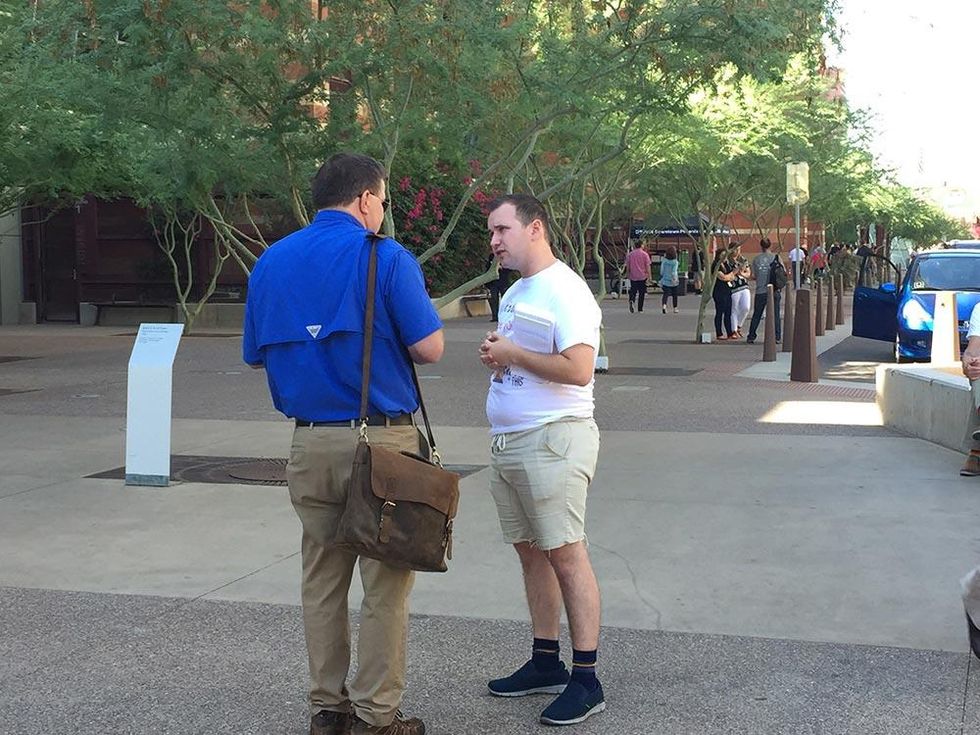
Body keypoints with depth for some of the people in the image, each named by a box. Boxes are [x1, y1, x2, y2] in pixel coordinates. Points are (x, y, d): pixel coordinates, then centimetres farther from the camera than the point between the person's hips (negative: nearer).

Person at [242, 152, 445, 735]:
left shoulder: (271, 262, 9)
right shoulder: (385, 257, -8)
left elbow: (255, 354, 15)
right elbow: (430, 348, -11)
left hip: (309, 443, 5)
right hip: (380, 441, -5)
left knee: (322, 578, 14)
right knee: (385, 583, 4)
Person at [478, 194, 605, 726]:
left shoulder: (565, 291, -13)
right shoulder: (515, 293, 18)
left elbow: (578, 369, -23)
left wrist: (512, 353, -14)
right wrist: (495, 357, 4)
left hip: (553, 439, -10)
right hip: (507, 440, 10)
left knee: (565, 554, -7)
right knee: (530, 551, 13)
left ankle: (586, 679, -1)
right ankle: (545, 663, 23)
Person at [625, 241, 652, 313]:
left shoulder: (630, 254, 3)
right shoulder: (645, 254, -5)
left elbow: (627, 266, 7)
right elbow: (647, 266, -7)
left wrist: (628, 275, 18)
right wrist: (649, 276, -2)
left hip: (633, 277, 2)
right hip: (642, 276, -2)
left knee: (633, 291, 11)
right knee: (641, 293, 8)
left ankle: (631, 300, -19)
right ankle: (640, 309, 10)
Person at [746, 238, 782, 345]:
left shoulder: (756, 259, -1)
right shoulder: (775, 257, -2)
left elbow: (752, 276, -1)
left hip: (760, 291, 1)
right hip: (774, 290, -1)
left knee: (757, 315, 9)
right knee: (775, 314, 5)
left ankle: (751, 337, 11)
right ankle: (777, 337, 4)